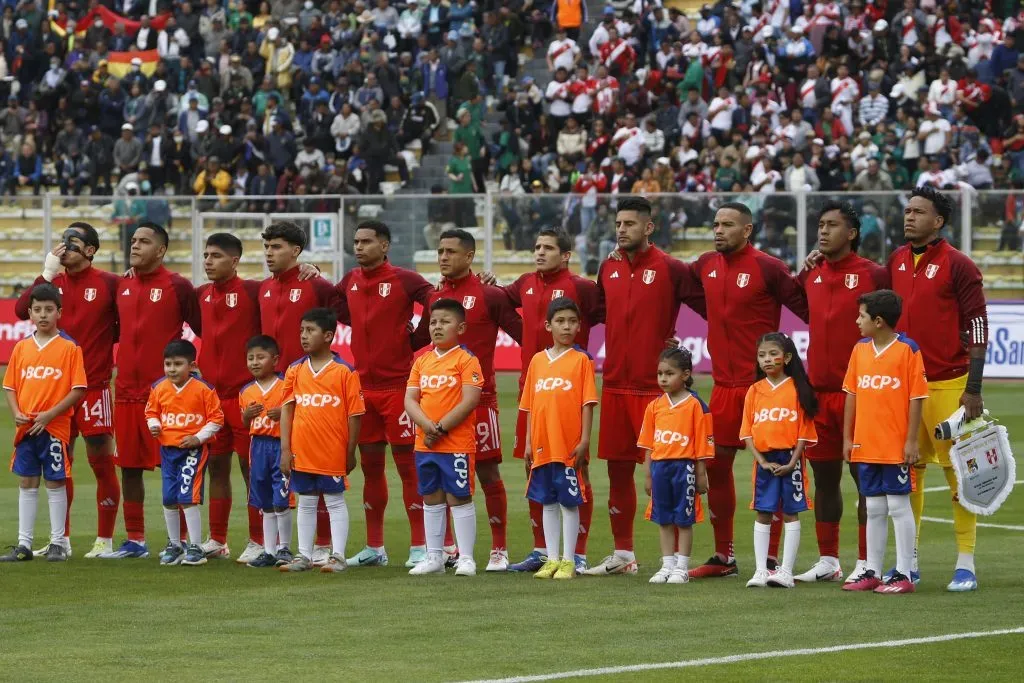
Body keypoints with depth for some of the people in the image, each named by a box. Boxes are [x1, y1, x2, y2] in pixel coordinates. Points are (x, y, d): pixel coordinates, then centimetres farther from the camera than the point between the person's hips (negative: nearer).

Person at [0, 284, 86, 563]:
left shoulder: (69, 348, -5)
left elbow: (78, 389, -8)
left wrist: (49, 415, -16)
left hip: (55, 427, -4)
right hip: (26, 428, 4)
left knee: (55, 483, 2)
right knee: (27, 483, 8)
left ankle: (57, 544, 10)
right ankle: (24, 544, 12)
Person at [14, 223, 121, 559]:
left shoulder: (109, 283, -3)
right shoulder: (54, 281, 10)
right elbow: (22, 310, -6)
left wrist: (101, 342, -10)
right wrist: (47, 274, -8)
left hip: (94, 386, -5)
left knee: (101, 461, -4)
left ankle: (105, 540, 2)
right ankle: (62, 539, 17)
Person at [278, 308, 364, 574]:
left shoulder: (344, 371, -7)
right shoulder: (295, 370, 5)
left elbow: (354, 414, -4)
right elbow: (287, 411, 6)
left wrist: (350, 453, -4)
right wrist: (285, 450, 1)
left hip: (333, 452, -4)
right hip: (301, 452, 4)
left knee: (335, 502, 3)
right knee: (305, 503, 12)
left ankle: (338, 556, 7)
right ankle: (304, 555, 19)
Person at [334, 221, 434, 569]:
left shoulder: (404, 280, -9)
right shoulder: (350, 281, 8)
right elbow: (343, 311, 24)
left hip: (397, 385, -6)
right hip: (363, 384, 6)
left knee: (408, 464, -3)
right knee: (370, 465, 10)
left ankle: (419, 547, 0)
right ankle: (374, 548, 17)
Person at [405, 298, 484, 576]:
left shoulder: (466, 360, -7)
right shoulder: (422, 361, 11)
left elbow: (469, 401, -15)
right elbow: (410, 400, 5)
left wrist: (441, 428, -16)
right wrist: (428, 427, -13)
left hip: (457, 445, -6)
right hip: (424, 444, 6)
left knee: (459, 498, -3)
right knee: (431, 499, 11)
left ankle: (466, 558, 2)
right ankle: (434, 557, 19)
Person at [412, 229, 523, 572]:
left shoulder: (489, 296, -5)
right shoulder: (434, 297, 11)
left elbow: (523, 335, -4)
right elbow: (417, 341, 21)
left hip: (479, 396, -5)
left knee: (488, 472, -3)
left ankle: (499, 549, 2)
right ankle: (446, 547, 16)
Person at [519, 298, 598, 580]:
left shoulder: (581, 360, -2)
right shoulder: (537, 360, 10)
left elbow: (587, 403, -5)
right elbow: (530, 406, 13)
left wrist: (584, 440, -11)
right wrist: (528, 442, 9)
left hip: (570, 446, -4)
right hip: (542, 445, 4)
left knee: (569, 501, 0)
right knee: (547, 502, 10)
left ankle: (568, 561, 7)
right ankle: (552, 559, 18)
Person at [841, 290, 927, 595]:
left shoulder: (908, 350, -9)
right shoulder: (860, 349, 9)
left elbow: (916, 398, -10)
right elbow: (851, 394, 13)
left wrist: (911, 441, -12)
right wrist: (847, 437, 11)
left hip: (896, 446, -6)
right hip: (866, 445, 6)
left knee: (899, 506, -1)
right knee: (874, 509, 13)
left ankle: (903, 574, 3)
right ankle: (872, 572, 19)